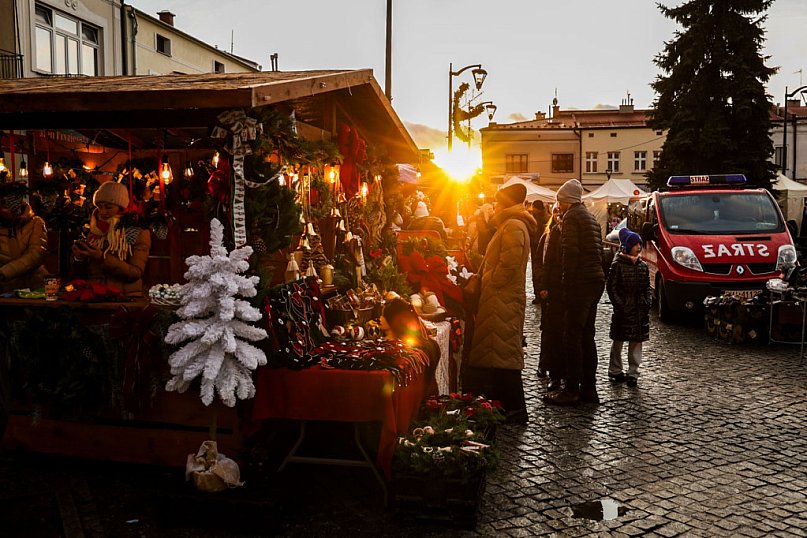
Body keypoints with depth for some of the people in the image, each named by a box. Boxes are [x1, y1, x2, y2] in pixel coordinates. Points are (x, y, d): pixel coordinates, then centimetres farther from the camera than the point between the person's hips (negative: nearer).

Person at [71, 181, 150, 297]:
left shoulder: (139, 232, 4)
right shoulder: (95, 232, 16)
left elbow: (135, 274, -7)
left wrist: (103, 258, -14)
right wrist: (79, 257, 2)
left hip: (126, 297, -3)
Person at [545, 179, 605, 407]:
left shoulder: (571, 216, -7)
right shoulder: (590, 217, 21)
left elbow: (570, 252, -17)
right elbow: (598, 251, 19)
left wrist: (567, 282, -14)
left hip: (580, 283, -9)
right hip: (596, 280, 9)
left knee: (573, 337, -5)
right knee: (586, 336, 13)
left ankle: (572, 391, -2)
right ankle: (589, 389, 18)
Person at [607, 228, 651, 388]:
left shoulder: (643, 266, 10)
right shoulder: (618, 265, -6)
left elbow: (647, 287, 15)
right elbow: (611, 287, -7)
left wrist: (648, 302, 0)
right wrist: (620, 305, -13)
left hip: (640, 309, 4)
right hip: (623, 309, -4)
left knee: (637, 342, 4)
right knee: (618, 341, 6)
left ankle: (633, 373, 9)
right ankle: (615, 371, 17)